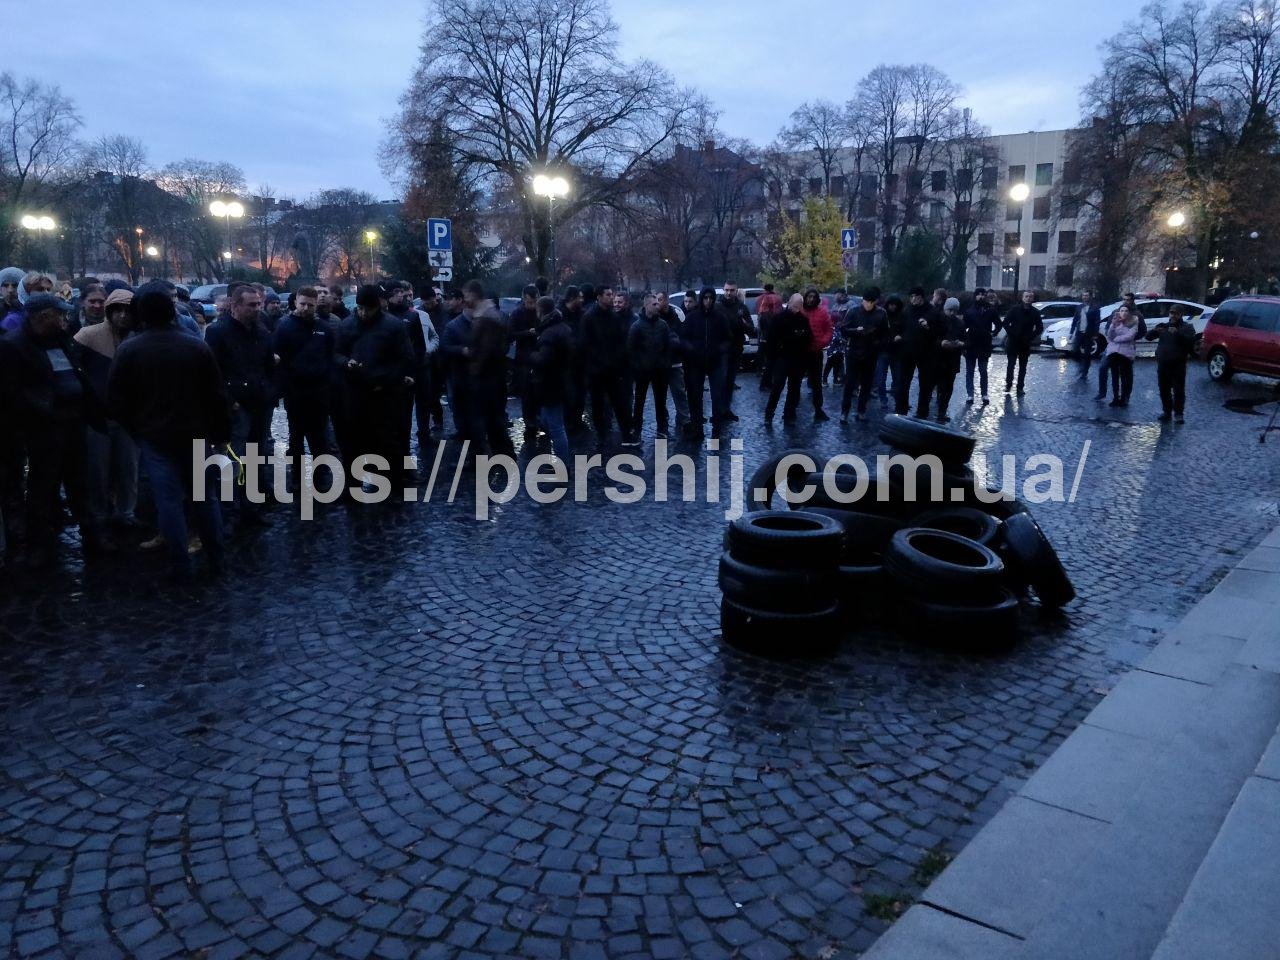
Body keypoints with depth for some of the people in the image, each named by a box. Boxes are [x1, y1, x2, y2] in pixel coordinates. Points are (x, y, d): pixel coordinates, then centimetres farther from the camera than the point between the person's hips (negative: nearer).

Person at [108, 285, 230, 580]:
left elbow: (116, 400, -3)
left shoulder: (128, 350, -7)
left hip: (154, 437, -1)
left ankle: (181, 565, 6)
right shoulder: (197, 346, -4)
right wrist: (222, 433, 6)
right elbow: (218, 394, -2)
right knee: (206, 498, 11)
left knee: (169, 500, 3)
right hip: (197, 435, 2)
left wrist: (136, 429, 11)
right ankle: (216, 559, 17)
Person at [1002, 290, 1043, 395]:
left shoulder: (1035, 312, 2)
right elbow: (1006, 323, -2)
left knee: (1023, 367, 7)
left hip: (1026, 344, 2)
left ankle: (1020, 387, 12)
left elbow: (1040, 327, 8)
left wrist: (1031, 337, -2)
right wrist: (1011, 333, -9)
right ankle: (1008, 384, 9)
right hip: (1013, 342, -2)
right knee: (1011, 365, -2)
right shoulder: (1014, 309, -3)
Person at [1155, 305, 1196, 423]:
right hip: (1162, 364, 4)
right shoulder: (1164, 326, 17)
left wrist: (1177, 333, -29)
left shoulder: (1187, 327, 4)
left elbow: (1190, 340, -15)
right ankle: (1167, 412, 17)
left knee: (1178, 390, -5)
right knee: (1164, 390, 7)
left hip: (1178, 364, -4)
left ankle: (1178, 414, 0)